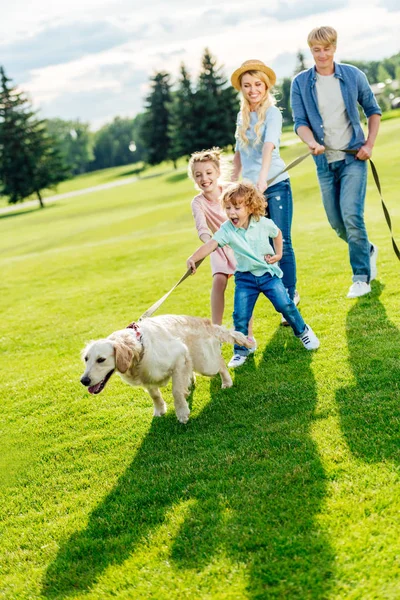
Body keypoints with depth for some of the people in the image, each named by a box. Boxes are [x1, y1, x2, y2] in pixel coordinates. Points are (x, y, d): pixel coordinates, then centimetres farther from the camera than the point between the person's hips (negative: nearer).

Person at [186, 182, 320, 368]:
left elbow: (277, 234, 11)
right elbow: (211, 244, -31)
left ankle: (303, 331, 19)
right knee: (240, 315, -5)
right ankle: (240, 351, 14)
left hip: (268, 272, 0)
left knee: (285, 304, -9)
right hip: (245, 277, 0)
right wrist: (193, 258, -46)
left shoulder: (264, 224, -12)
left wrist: (278, 254, 1)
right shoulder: (227, 230, -16)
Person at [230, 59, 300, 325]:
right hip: (251, 189, 6)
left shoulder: (272, 112, -8)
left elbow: (269, 146, -25)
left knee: (281, 243, -5)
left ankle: (289, 298, 4)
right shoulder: (242, 115, 11)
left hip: (276, 185, -6)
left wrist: (263, 178, -39)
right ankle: (287, 292, 20)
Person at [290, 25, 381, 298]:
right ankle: (368, 251, 37)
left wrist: (369, 144, -4)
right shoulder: (300, 83, 0)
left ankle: (362, 277, -5)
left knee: (351, 215, -17)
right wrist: (312, 143, -23)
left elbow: (373, 110, 8)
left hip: (353, 158, -2)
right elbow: (300, 122, -3)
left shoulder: (353, 75, -1)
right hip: (325, 162, 3)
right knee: (336, 223, 7)